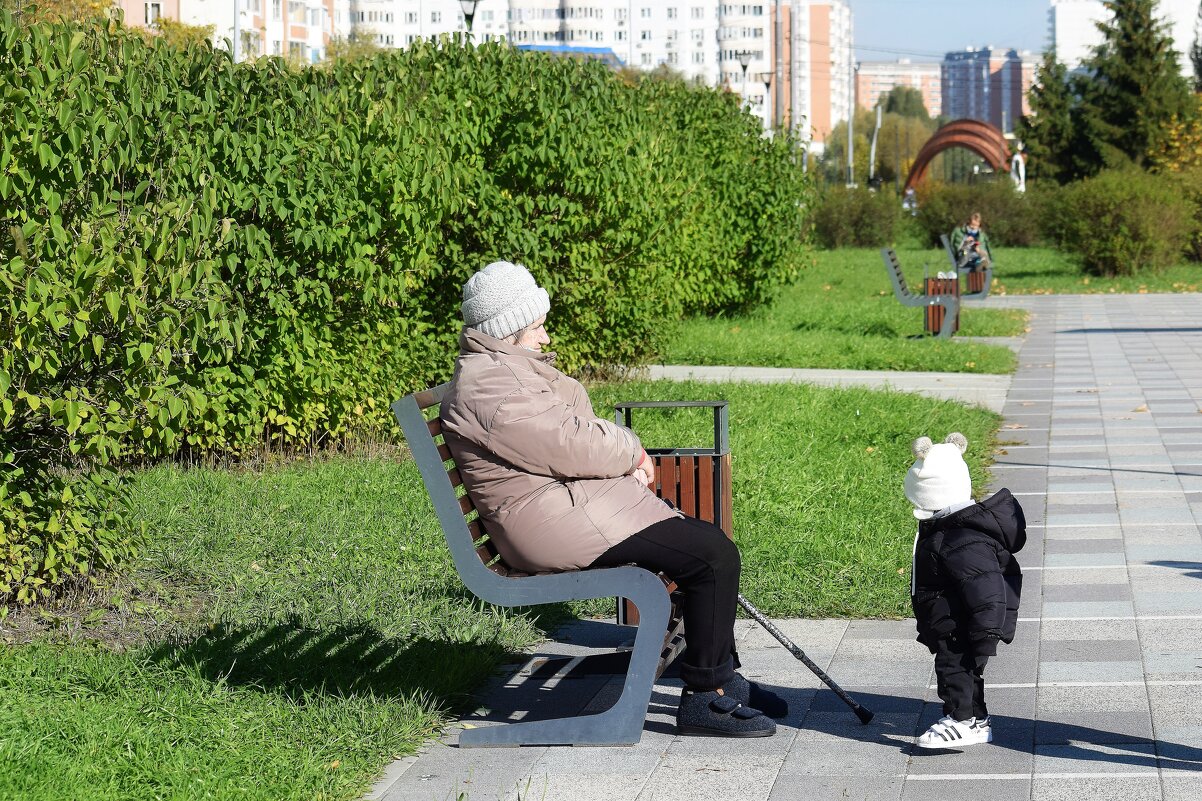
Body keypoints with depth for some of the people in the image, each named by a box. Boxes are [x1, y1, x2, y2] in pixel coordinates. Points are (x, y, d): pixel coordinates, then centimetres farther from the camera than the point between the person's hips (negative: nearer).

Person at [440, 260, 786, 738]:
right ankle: (704, 699, -11)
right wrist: (631, 452, -4)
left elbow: (578, 432, 22)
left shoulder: (509, 368, 18)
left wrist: (626, 459, 2)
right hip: (556, 520, -12)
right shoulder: (489, 386, -18)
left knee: (710, 542, 10)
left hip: (579, 498, 12)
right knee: (714, 556, -17)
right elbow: (568, 447, -22)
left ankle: (721, 676, 18)